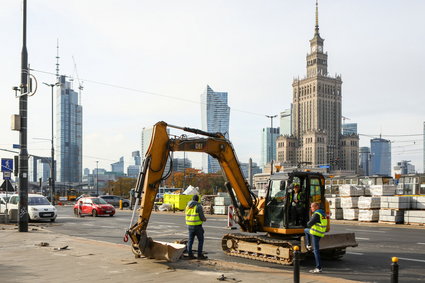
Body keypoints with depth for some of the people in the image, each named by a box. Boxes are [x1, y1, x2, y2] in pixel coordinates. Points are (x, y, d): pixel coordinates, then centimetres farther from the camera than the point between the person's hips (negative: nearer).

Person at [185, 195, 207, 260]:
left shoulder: (188, 206, 6)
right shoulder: (198, 206, -13)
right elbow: (202, 217, -15)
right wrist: (204, 219, 9)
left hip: (189, 225, 6)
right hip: (197, 225, -6)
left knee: (190, 240, 11)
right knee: (200, 240, 4)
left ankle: (190, 255, 10)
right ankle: (200, 255, 3)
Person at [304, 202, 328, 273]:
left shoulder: (316, 214, -17)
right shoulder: (323, 214, 13)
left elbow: (309, 224, -18)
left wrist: (308, 223, 5)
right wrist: (312, 225, 15)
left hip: (316, 233, -9)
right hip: (320, 233, 9)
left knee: (316, 250, -6)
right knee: (306, 230, 29)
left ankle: (319, 268, -5)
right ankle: (308, 245, 27)